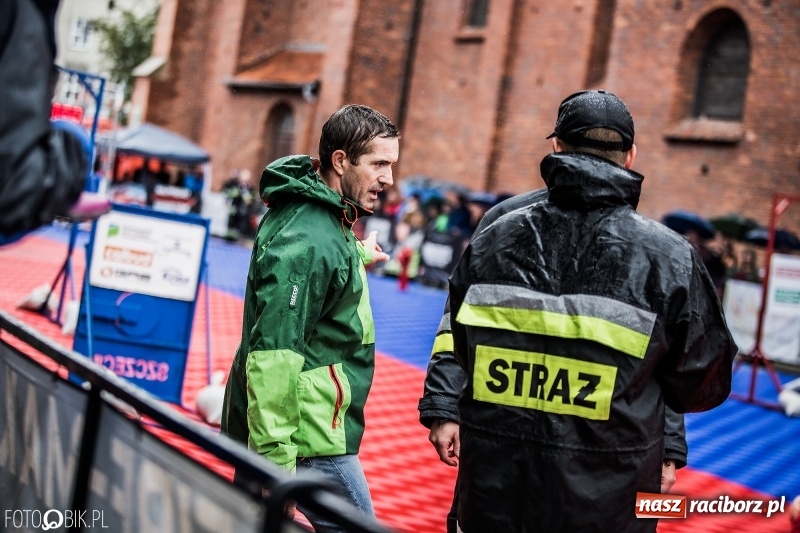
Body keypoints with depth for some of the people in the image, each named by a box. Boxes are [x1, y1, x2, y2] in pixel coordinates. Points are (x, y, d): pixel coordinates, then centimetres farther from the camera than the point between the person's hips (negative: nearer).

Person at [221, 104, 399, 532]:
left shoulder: (324, 219, 9)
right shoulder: (308, 241, -22)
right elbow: (272, 358, -26)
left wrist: (357, 254, 30)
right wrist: (277, 474, -26)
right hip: (310, 447, -10)